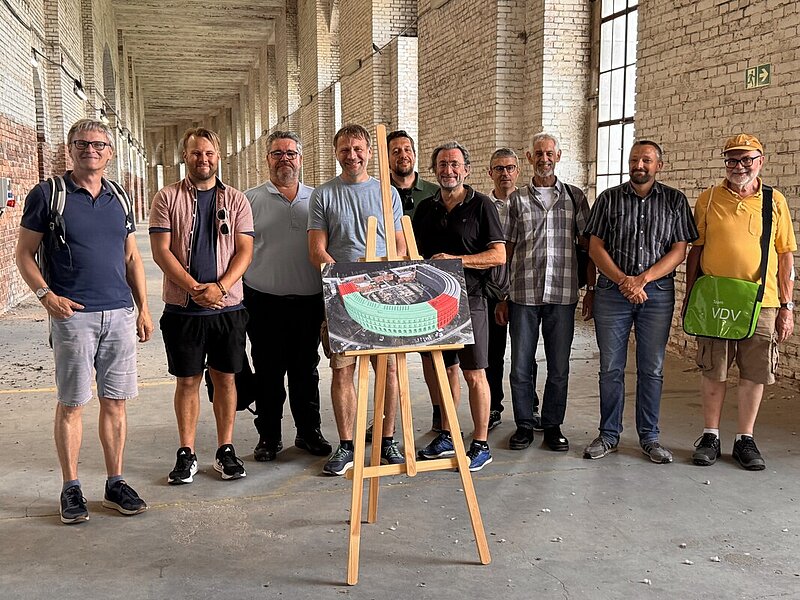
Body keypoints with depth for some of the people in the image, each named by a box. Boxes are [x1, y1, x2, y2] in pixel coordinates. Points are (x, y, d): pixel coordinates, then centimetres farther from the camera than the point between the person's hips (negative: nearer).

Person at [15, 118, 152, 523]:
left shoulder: (118, 198, 13)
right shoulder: (48, 194, 0)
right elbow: (24, 254, 1)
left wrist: (143, 308, 13)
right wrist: (46, 295, -13)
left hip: (120, 314, 4)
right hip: (73, 315, -4)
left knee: (115, 401, 8)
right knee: (71, 403, 2)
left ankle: (115, 483, 18)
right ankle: (71, 488, 15)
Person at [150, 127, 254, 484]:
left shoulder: (236, 200, 7)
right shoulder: (167, 198, 3)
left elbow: (244, 251, 0)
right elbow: (161, 251, -5)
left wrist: (220, 287, -15)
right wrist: (194, 289, -16)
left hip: (228, 306, 1)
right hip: (182, 307, -1)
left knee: (225, 378, 7)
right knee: (187, 380, 6)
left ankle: (226, 451, 18)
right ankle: (186, 454, 16)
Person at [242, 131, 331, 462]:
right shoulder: (251, 200, 3)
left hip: (308, 301, 2)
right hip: (264, 302, -2)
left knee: (306, 372, 11)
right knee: (268, 373, 6)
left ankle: (309, 432, 24)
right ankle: (269, 437, 18)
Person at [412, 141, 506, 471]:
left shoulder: (481, 205, -1)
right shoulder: (425, 208, 13)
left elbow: (499, 255, -6)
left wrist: (457, 260, -17)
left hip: (469, 299, -5)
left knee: (474, 373, -2)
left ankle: (480, 445, 6)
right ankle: (446, 437, 24)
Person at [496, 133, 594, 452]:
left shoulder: (575, 197, 8)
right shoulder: (517, 200, 8)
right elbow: (507, 250, 8)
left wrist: (591, 289, 2)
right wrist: (501, 297, 4)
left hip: (562, 294, 0)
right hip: (523, 294, 0)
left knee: (559, 367, 6)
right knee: (521, 365, 5)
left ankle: (553, 426, 20)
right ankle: (525, 424, 19)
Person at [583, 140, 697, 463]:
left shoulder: (675, 200, 6)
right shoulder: (609, 199, 6)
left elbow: (680, 250, -1)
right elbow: (596, 247, 1)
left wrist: (642, 279, -13)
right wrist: (623, 280, -12)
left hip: (658, 294, 0)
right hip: (613, 291, 0)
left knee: (652, 369, 6)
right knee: (611, 367, 5)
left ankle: (649, 437, 17)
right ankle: (609, 435, 17)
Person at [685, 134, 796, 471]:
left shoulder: (775, 202, 5)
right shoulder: (708, 199, 4)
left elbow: (786, 257, 6)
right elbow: (695, 251, 7)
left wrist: (787, 307, 2)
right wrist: (689, 298, 3)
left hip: (761, 303, 1)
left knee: (755, 374, 6)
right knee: (713, 371, 6)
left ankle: (745, 439, 19)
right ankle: (710, 437, 19)